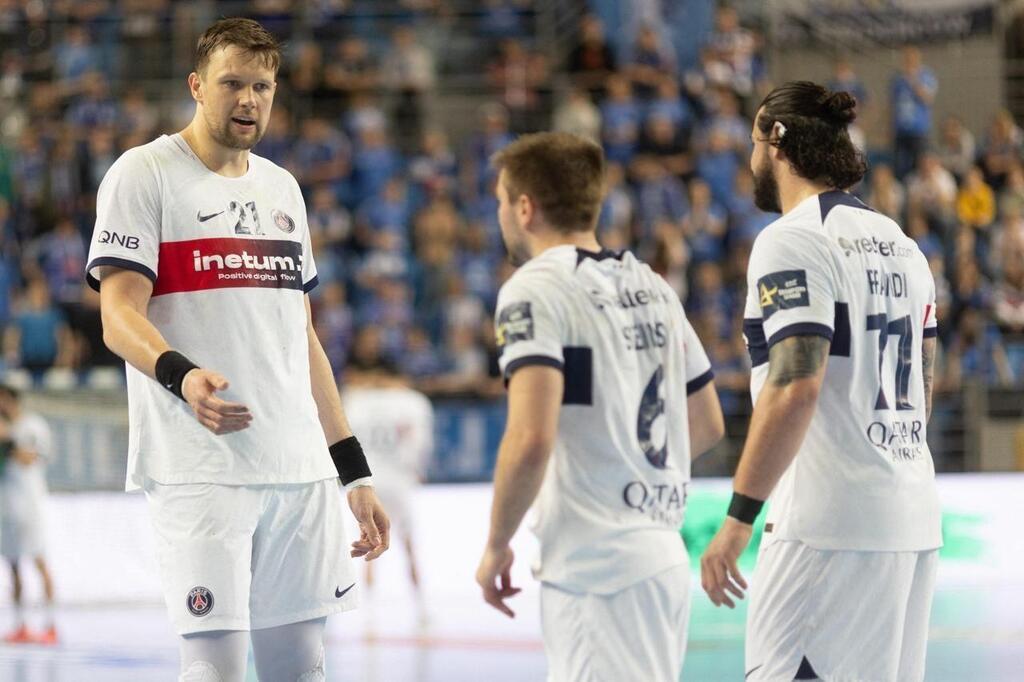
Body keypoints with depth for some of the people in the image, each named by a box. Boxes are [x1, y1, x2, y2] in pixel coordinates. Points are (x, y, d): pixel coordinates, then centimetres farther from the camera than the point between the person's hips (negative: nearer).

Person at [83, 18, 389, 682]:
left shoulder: (282, 188, 19)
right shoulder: (145, 174, -1)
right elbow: (120, 316, -10)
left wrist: (355, 471, 18)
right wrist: (182, 377, -31)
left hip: (300, 468, 6)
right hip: (199, 470, -6)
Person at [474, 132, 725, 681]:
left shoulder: (535, 289, -10)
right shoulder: (649, 285, 14)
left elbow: (531, 439, -22)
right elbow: (708, 425, 21)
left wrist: (496, 545, -10)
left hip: (596, 568, -8)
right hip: (664, 553, 8)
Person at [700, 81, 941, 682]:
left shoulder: (793, 241, -9)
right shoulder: (901, 244, 17)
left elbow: (795, 388, -19)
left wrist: (739, 518, -18)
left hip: (831, 523, -9)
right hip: (917, 520, 9)